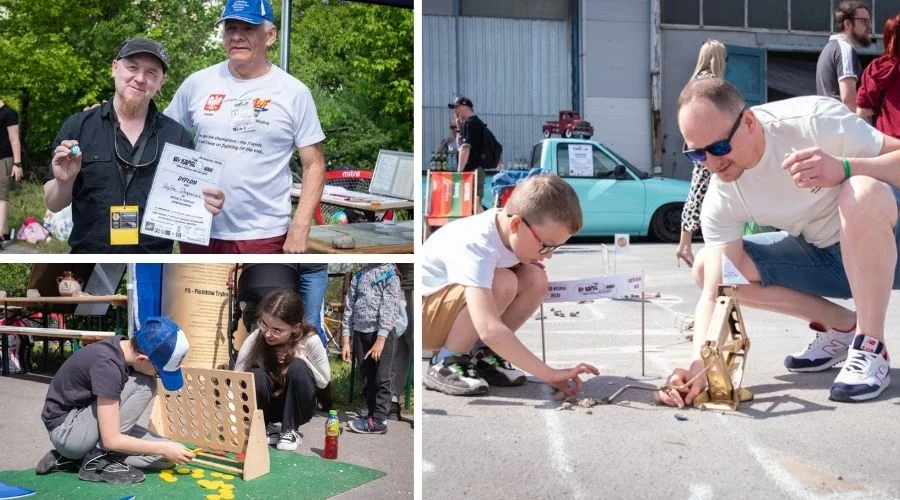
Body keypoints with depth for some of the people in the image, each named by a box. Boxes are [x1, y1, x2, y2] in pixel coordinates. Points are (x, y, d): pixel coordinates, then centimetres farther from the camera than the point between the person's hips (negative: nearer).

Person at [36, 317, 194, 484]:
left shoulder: (124, 347, -6)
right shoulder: (107, 365, -30)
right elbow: (111, 440, -28)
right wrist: (164, 448, -19)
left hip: (86, 425, 8)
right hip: (67, 430, -8)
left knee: (165, 456, -3)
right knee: (143, 385, -22)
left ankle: (76, 457, 5)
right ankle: (98, 459, -13)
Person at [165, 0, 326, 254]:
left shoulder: (294, 93, -3)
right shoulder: (197, 83, 4)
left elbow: (314, 165, -1)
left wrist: (299, 227, -9)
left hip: (263, 236, -3)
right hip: (199, 232, 3)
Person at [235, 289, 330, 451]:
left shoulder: (310, 340, -23)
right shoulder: (255, 340, -23)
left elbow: (324, 381, -11)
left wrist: (299, 357, -25)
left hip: (297, 408, -1)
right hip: (266, 408, 1)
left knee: (298, 368, -31)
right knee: (256, 375, -32)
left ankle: (290, 430, -11)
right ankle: (269, 427, -3)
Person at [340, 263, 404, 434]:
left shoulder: (390, 272, -1)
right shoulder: (358, 275, 13)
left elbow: (389, 306, -11)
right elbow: (349, 306, 12)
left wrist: (380, 339, -20)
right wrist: (345, 341, 6)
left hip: (384, 332, -5)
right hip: (361, 332, 5)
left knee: (383, 377, -6)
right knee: (368, 377, 7)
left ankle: (378, 420, -5)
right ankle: (373, 414, 13)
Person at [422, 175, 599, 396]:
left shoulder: (505, 224, -11)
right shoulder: (474, 247, -35)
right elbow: (489, 329, -44)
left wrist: (519, 264, -9)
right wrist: (550, 374, -42)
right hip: (424, 313, -8)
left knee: (535, 278, -11)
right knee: (502, 283, -32)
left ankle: (482, 355, 0)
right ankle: (446, 364, -15)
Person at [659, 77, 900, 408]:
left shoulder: (814, 121, -27)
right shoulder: (721, 199, -16)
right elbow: (714, 292, -20)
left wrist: (843, 168, -42)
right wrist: (700, 364, -37)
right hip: (821, 257, 5)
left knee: (862, 193, -39)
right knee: (706, 267, -9)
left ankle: (871, 348, -23)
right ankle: (840, 326, 3)